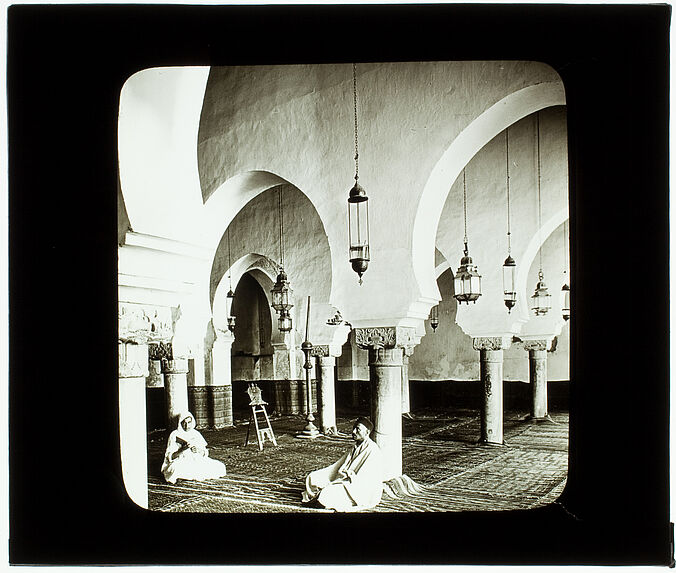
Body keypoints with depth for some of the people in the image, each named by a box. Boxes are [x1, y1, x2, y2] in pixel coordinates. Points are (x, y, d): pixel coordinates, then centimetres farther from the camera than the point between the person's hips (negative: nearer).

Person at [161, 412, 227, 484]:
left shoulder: (196, 434, 12)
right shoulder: (174, 435, 0)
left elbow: (205, 453, 11)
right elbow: (170, 456, -6)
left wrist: (198, 450, -12)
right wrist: (183, 449, -21)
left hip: (197, 461, 4)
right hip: (181, 462, -4)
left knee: (220, 467, -18)